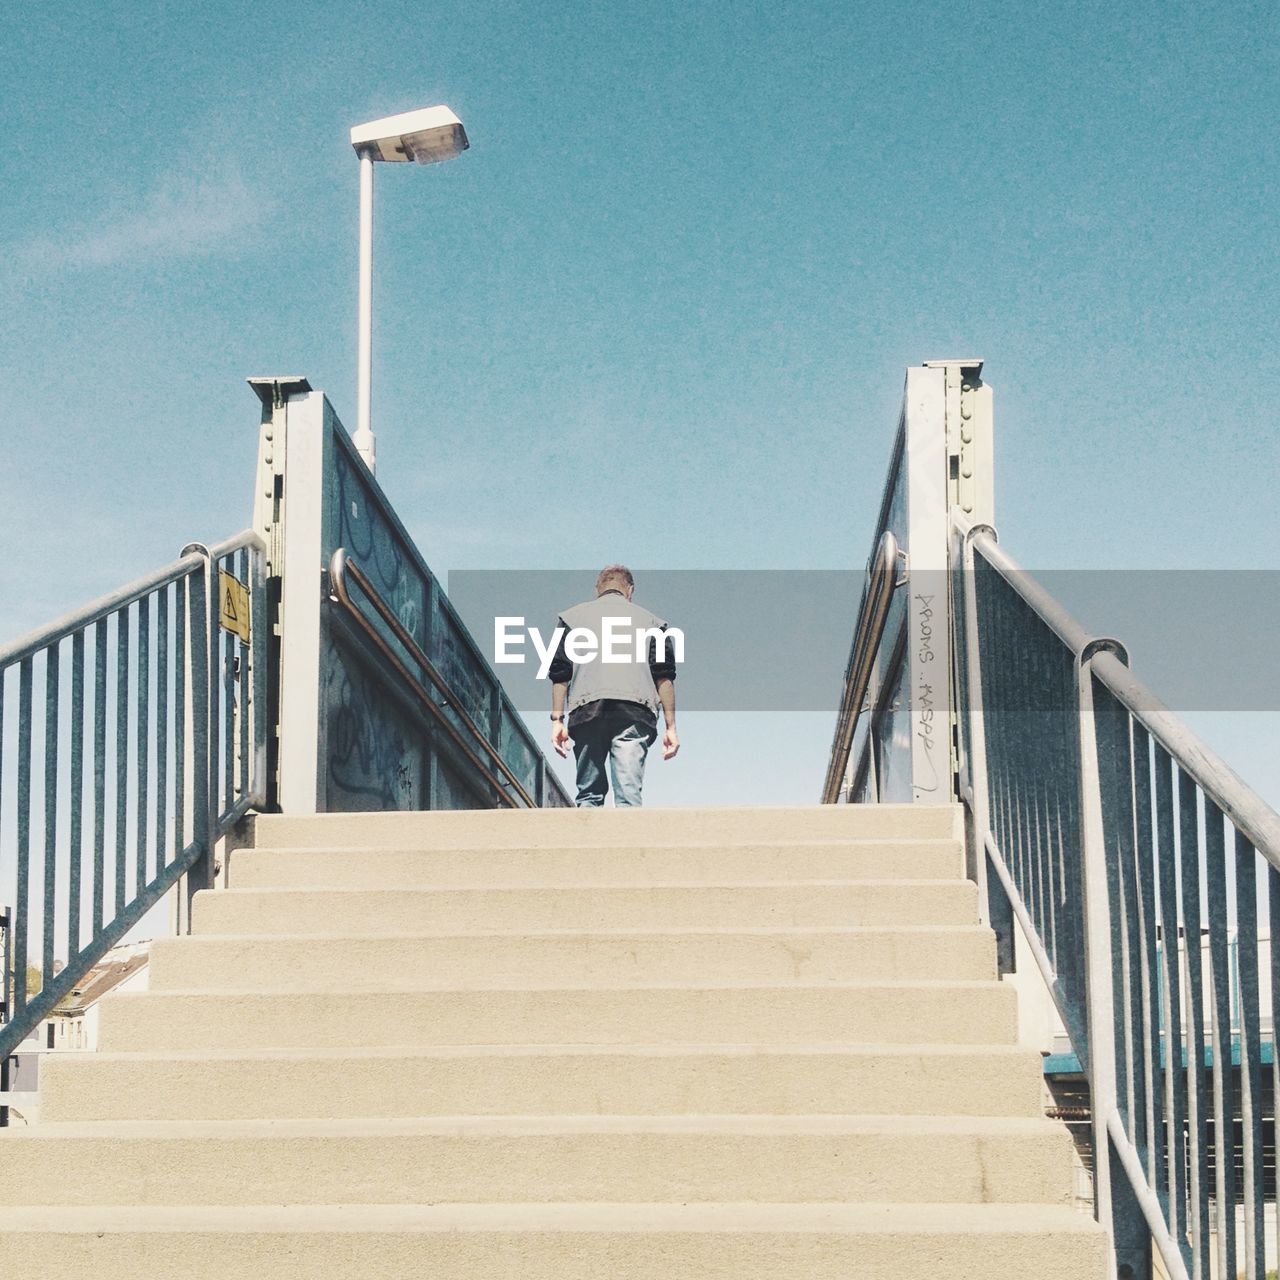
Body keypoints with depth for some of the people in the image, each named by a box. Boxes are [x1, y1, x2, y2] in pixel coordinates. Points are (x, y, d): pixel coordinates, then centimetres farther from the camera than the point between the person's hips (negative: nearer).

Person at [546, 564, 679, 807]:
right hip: (635, 710, 0)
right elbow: (664, 676, 11)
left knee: (589, 793, 7)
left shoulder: (572, 616, 20)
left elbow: (560, 673, 11)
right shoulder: (648, 619, 20)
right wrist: (670, 726, 9)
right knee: (629, 794, -7)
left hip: (587, 708, 0)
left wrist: (557, 719, 10)